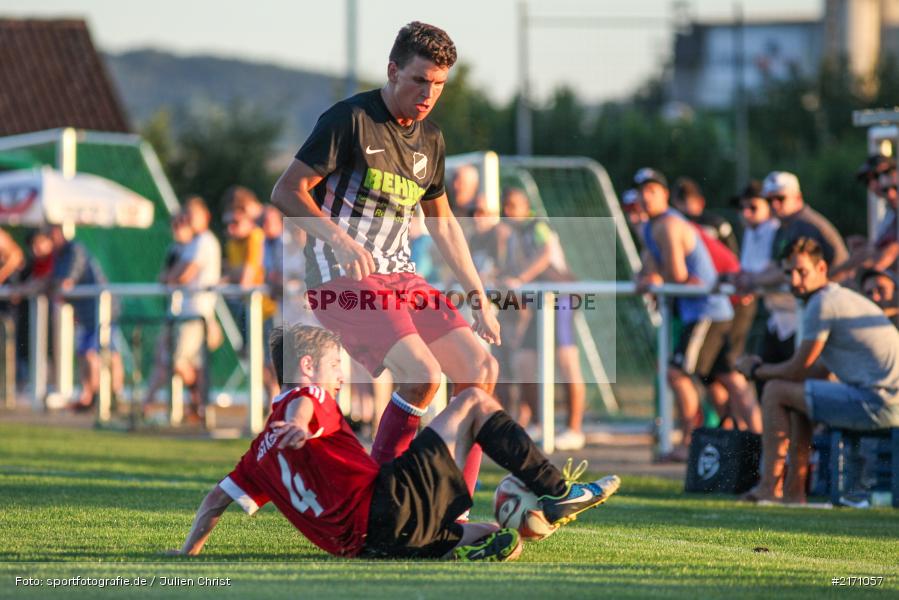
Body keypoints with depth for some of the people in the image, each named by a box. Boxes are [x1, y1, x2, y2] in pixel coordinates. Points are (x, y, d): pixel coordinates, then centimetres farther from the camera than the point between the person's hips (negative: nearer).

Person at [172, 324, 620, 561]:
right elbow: (303, 405, -19)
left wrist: (188, 553, 35)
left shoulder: (265, 446, 27)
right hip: (387, 506, -7)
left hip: (362, 541, 7)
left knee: (505, 543, 20)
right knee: (473, 402, 6)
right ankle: (558, 494, -4)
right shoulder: (308, 397, 6)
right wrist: (302, 425, -41)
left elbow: (218, 498, 27)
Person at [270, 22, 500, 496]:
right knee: (421, 374, -26)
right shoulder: (350, 119, -8)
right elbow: (286, 192, -12)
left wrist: (478, 297, 21)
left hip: (400, 277, 8)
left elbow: (442, 222, 26)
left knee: (481, 368, -5)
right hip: (342, 279, -8)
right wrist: (339, 239, -27)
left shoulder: (430, 140, 15)